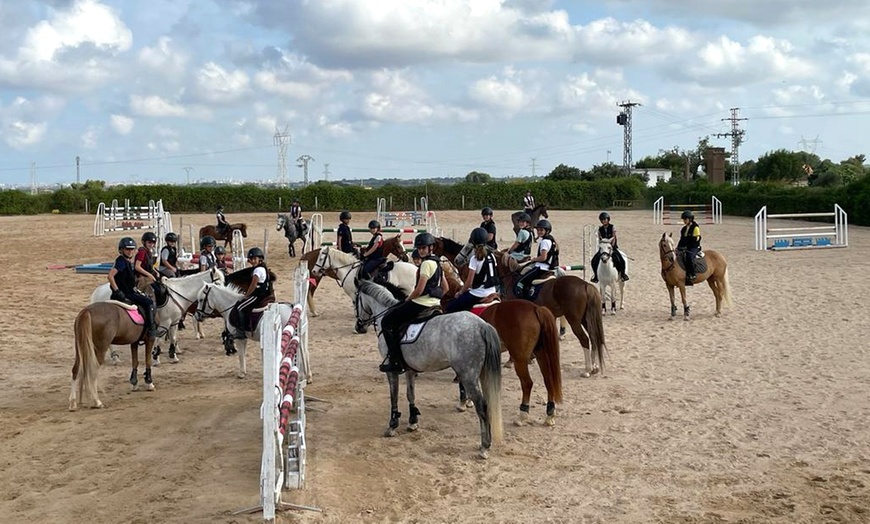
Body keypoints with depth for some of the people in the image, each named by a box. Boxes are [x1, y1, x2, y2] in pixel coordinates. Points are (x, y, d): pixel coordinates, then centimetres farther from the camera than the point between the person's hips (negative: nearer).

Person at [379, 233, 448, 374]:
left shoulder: (426, 263, -15)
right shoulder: (436, 263, 16)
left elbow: (419, 290, -20)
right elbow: (445, 289, 21)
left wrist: (407, 299, -4)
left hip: (421, 304, -10)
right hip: (434, 304, 10)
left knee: (386, 322, -3)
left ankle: (395, 360, -8)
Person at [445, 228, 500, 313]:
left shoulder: (475, 259, -15)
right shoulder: (491, 256, 5)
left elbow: (469, 282, -14)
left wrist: (460, 293, 2)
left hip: (479, 294, -8)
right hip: (492, 292, 8)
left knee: (449, 308, 0)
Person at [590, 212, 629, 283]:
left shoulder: (612, 227, -3)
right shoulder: (600, 229, 5)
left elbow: (614, 238, -9)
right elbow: (599, 239, 4)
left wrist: (611, 248, -16)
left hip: (613, 247, -3)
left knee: (620, 260, -24)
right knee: (594, 260, -14)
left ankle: (622, 274, 0)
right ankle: (596, 276, 5)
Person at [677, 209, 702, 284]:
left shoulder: (695, 228, -7)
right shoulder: (684, 229, 17)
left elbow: (695, 240, -12)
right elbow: (682, 239, 21)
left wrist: (687, 247, -19)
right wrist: (678, 247, 5)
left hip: (694, 248, -8)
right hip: (684, 248, 8)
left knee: (689, 257, -35)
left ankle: (692, 275, -29)